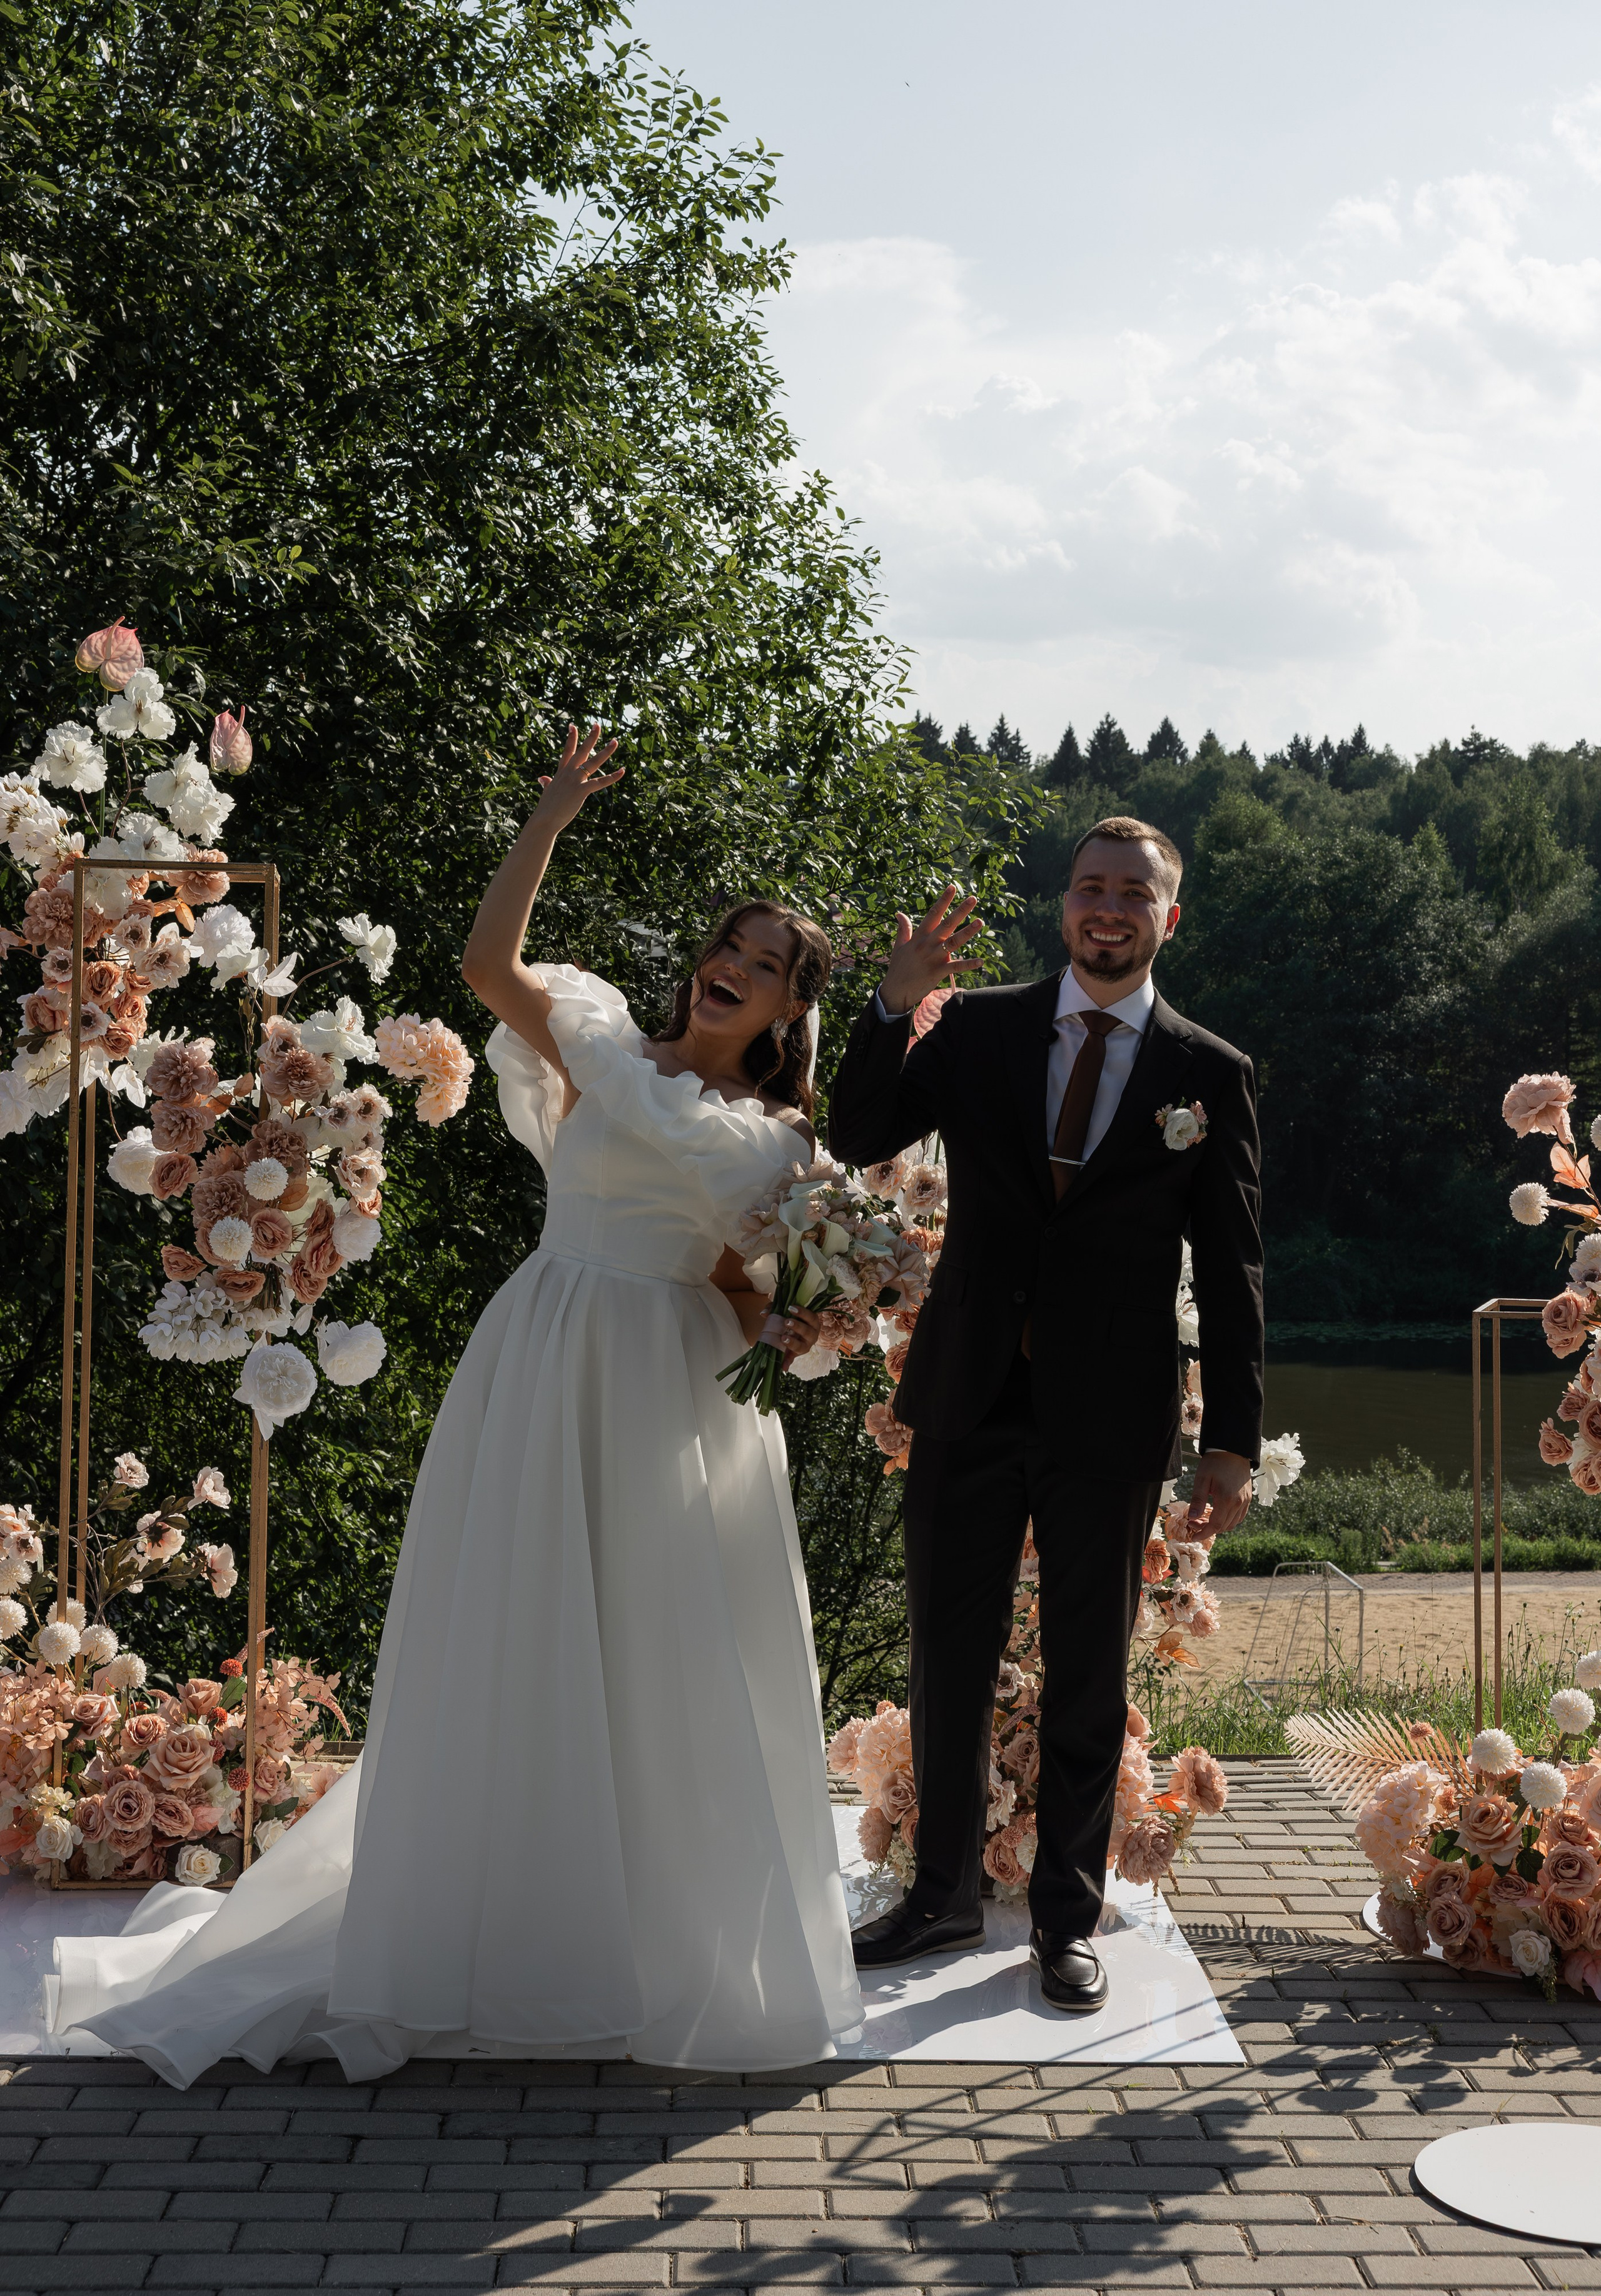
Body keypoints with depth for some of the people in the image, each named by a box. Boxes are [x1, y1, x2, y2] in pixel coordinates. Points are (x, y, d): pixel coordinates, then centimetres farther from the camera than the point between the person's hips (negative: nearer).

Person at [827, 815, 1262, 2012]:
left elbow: (1231, 1274, 1)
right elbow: (860, 1140, -3)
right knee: (948, 1661, 11)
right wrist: (897, 1004, -17)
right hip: (969, 1401, 2)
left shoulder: (1212, 1075, 1)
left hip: (1108, 1420, -1)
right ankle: (945, 1894, 26)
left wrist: (1233, 1442, -3)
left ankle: (1069, 1917, 24)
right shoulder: (980, 1027, 5)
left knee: (1089, 1676, 9)